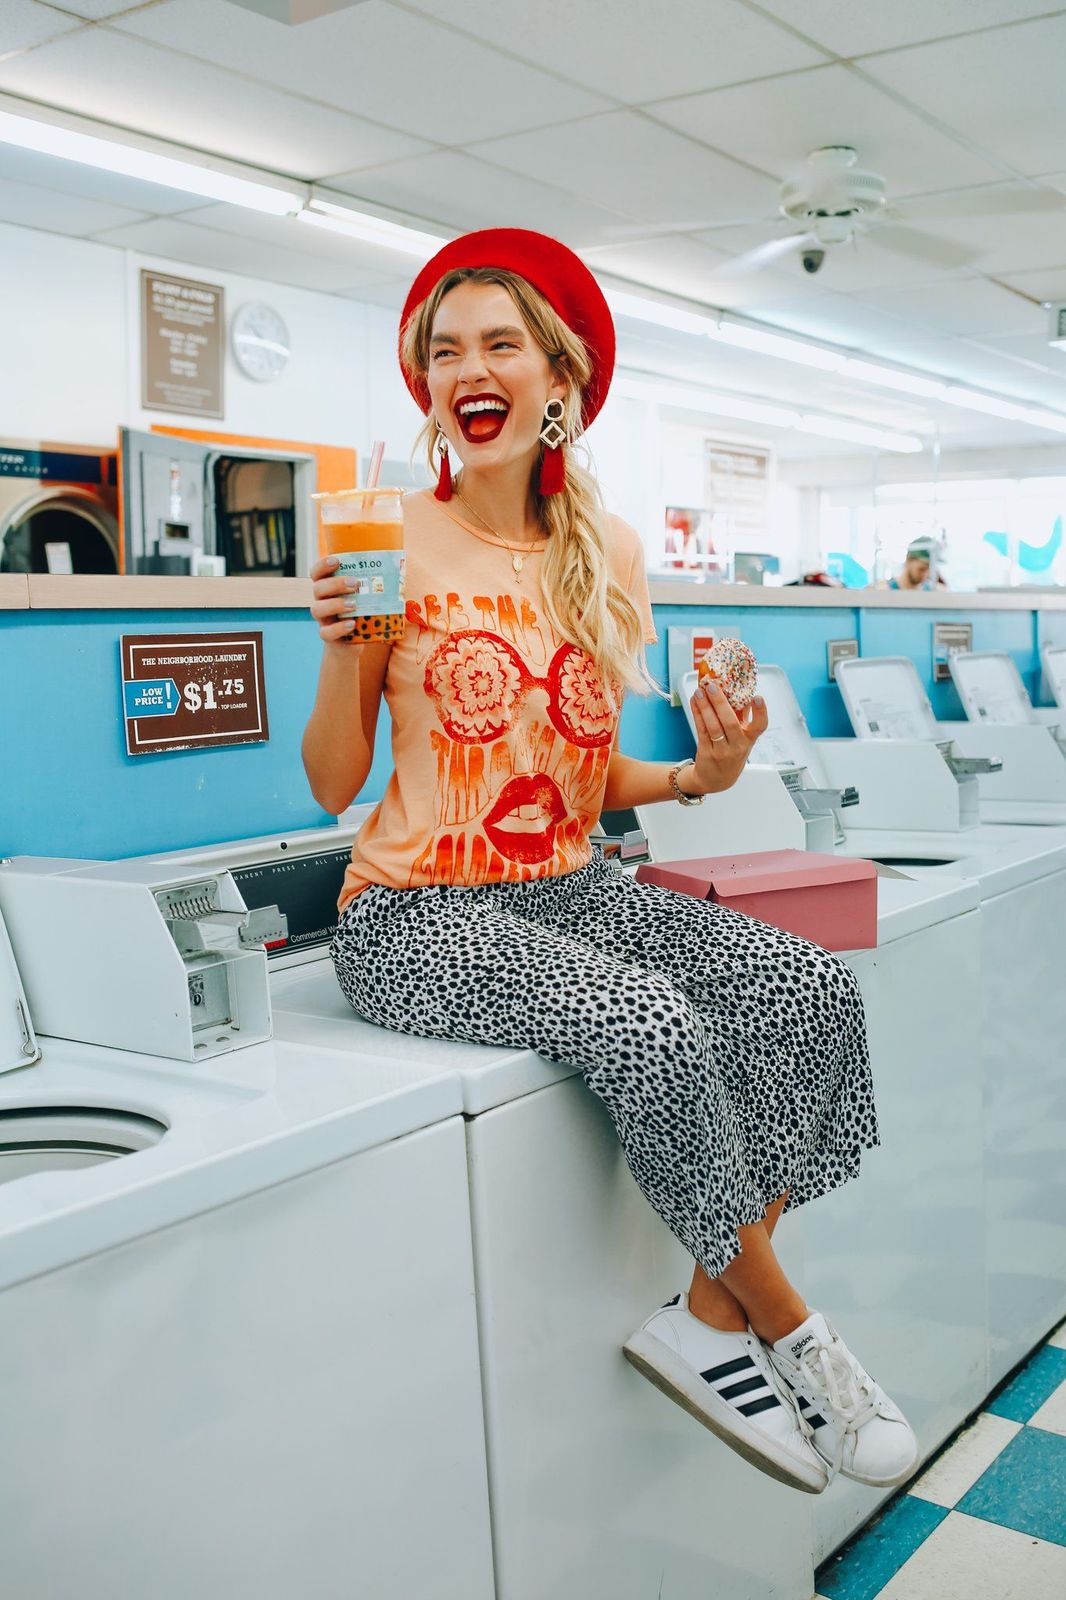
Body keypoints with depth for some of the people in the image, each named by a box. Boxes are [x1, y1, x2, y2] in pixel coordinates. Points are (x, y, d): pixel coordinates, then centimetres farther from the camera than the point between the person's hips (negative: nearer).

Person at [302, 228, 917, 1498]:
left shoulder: (607, 553, 7)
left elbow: (595, 781, 12)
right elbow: (334, 787, -5)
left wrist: (697, 776, -7)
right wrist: (342, 644, -20)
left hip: (568, 891, 5)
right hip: (418, 914, -5)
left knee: (811, 989, -17)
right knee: (645, 1023, -30)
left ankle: (710, 1316, -4)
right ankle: (784, 1324, -5)